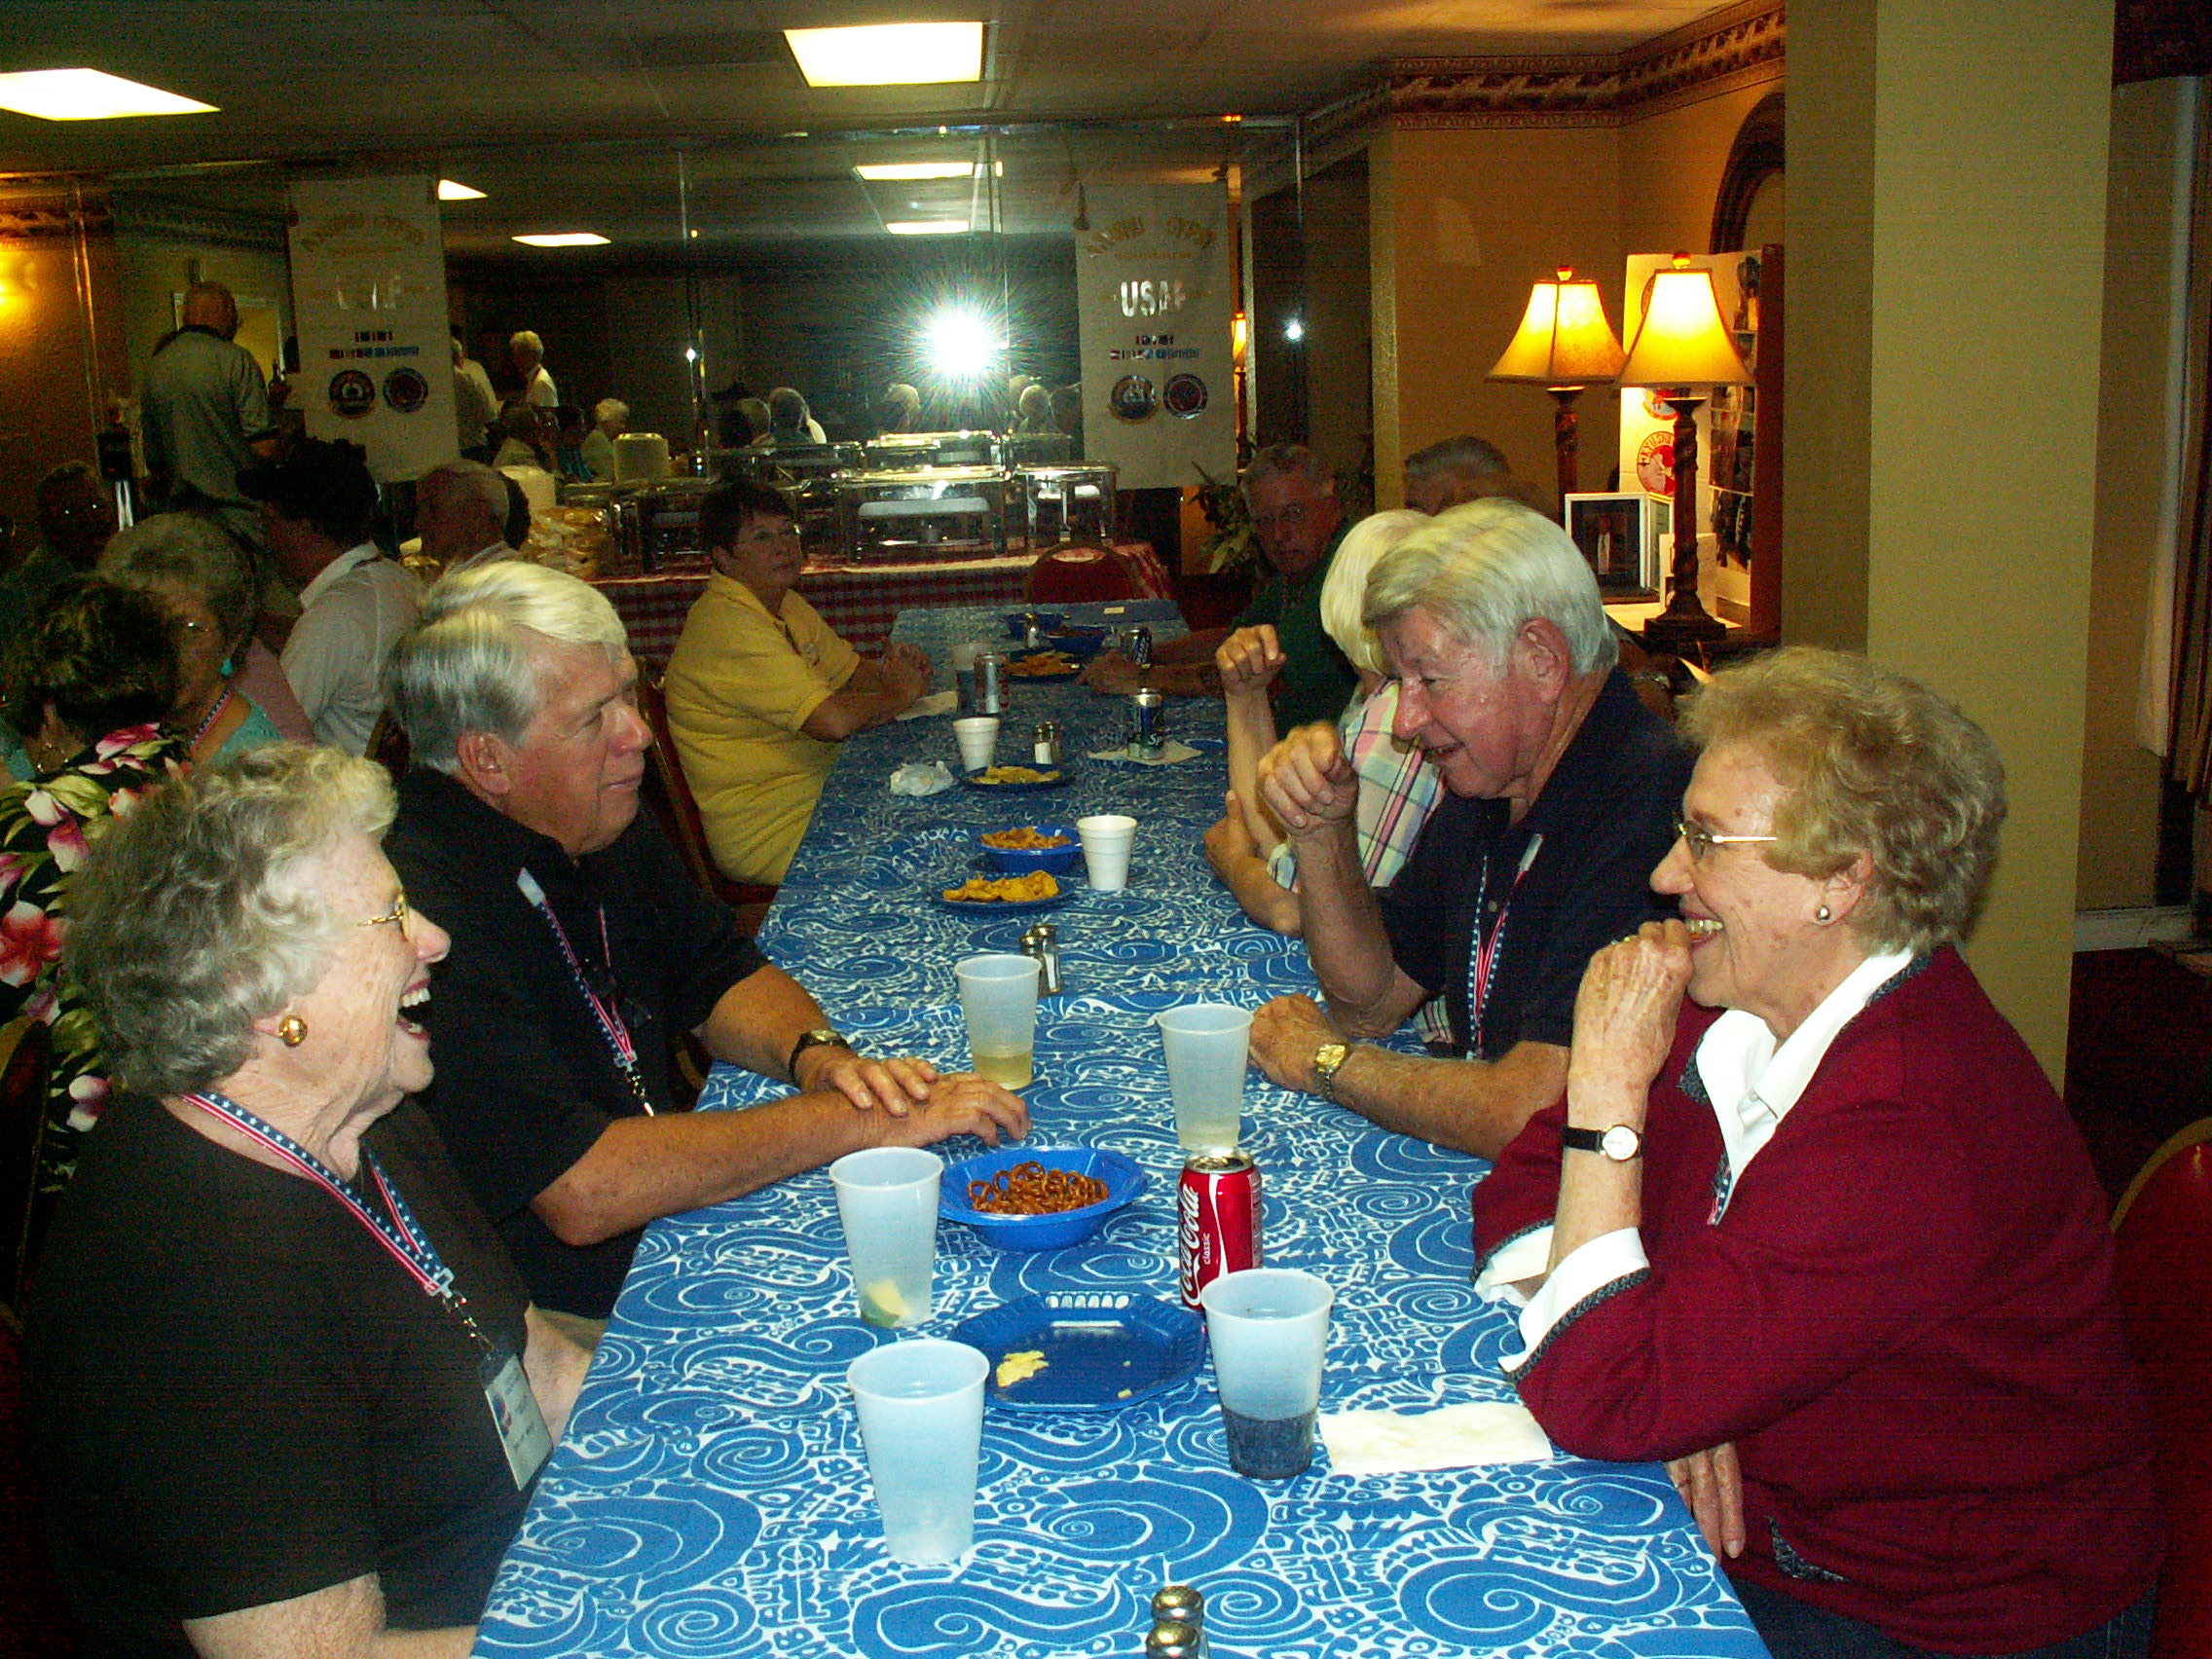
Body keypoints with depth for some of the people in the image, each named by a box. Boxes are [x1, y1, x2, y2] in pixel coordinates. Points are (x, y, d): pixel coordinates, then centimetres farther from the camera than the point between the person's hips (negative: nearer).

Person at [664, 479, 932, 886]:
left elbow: (854, 671, 20)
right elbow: (833, 721, -29)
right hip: (766, 838, -10)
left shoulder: (787, 606, 10)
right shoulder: (728, 626, -22)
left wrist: (896, 667, -3)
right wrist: (899, 695, -10)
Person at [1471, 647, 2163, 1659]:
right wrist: (1664, 1378, -13)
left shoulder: (1910, 1138, -29)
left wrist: (1609, 1085, -25)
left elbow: (1600, 1401, -29)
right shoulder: (1739, 1001, -4)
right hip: (1754, 1539, 6)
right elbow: (1528, 1179, 3)